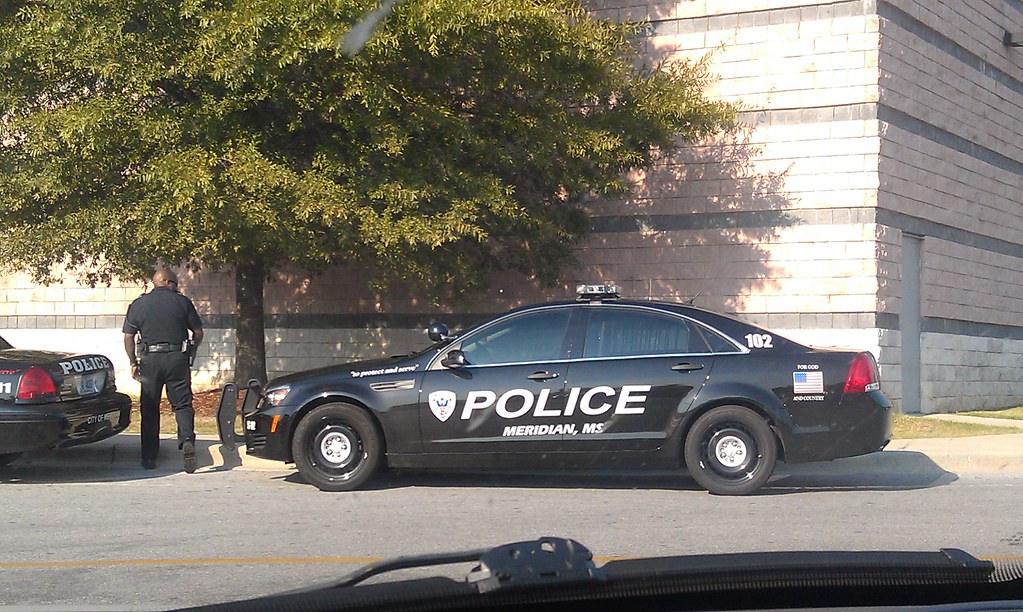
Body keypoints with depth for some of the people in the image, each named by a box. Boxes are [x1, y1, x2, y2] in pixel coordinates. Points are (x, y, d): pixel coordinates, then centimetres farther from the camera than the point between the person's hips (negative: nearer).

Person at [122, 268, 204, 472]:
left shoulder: (138, 304, 7)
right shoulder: (182, 302, 3)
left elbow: (128, 337, 7)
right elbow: (198, 332, 6)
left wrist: (133, 363, 15)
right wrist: (191, 351, 23)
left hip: (150, 359, 1)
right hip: (177, 358, -1)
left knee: (149, 409, 9)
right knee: (182, 404, 4)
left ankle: (149, 458, 11)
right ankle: (187, 438, -23)